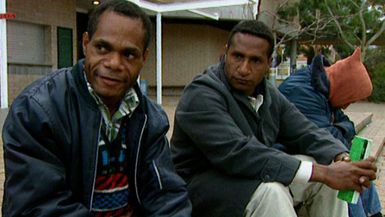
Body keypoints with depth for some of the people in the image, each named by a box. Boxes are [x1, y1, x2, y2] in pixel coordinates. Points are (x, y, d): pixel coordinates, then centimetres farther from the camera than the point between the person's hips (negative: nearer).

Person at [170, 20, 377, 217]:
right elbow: (238, 154, -34)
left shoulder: (270, 95, 3)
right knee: (270, 192, -34)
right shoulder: (201, 96, -23)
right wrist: (322, 173, -34)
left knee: (329, 168, -3)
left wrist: (342, 159, -20)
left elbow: (306, 133, 2)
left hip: (255, 178, 7)